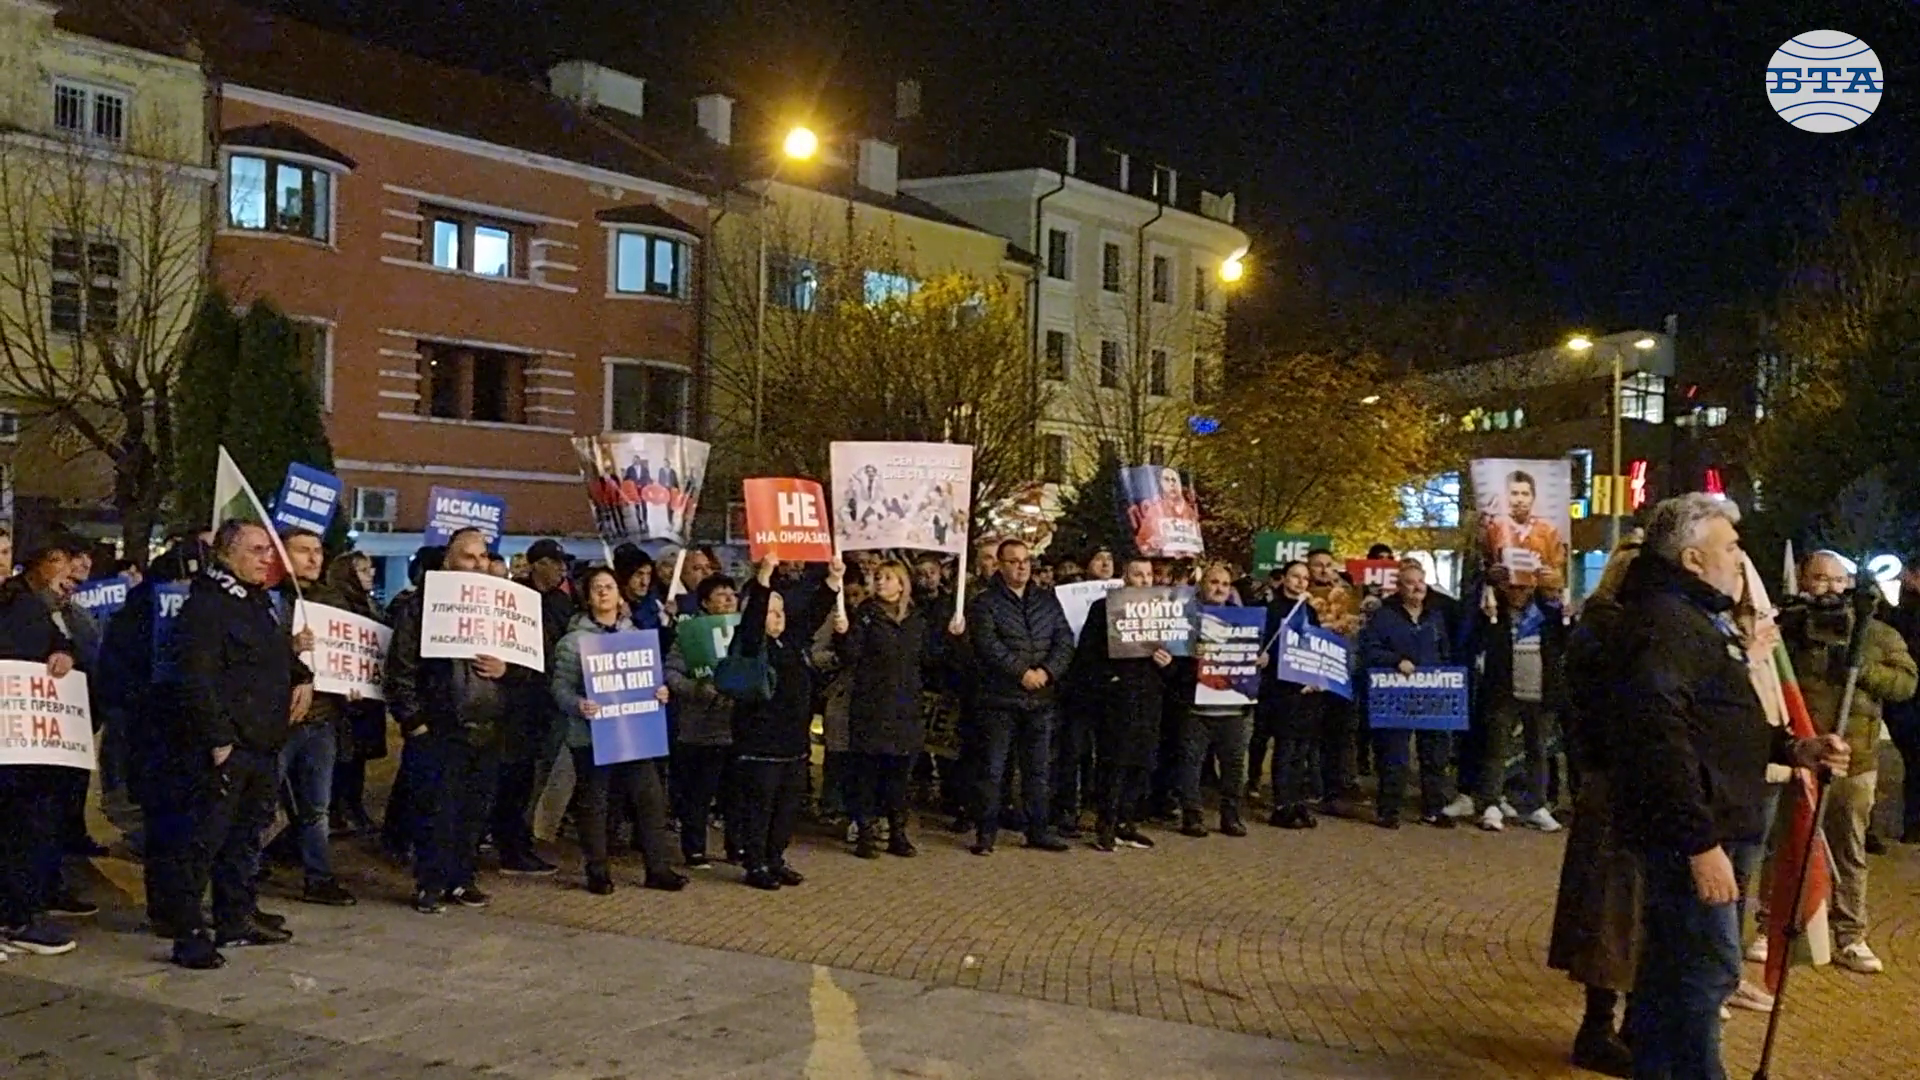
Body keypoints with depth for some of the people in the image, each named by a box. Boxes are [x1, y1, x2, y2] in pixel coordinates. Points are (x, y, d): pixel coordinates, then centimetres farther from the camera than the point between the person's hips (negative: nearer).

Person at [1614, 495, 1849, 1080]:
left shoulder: (1700, 618, 19)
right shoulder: (1666, 623, -17)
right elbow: (1662, 737, -26)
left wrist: (1794, 748, 12)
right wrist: (1701, 842, -27)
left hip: (1703, 828, 11)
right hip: (1691, 832, -11)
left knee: (1671, 968, 17)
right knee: (1708, 968, -7)